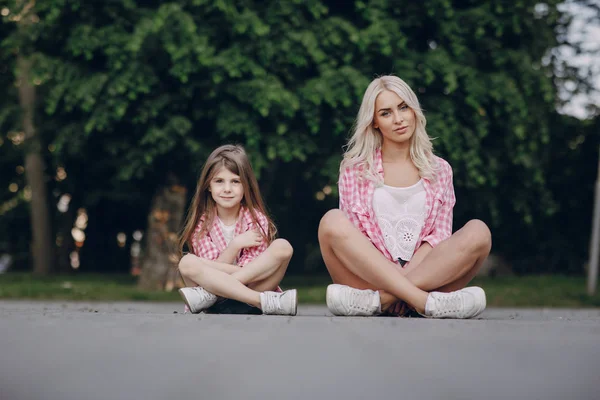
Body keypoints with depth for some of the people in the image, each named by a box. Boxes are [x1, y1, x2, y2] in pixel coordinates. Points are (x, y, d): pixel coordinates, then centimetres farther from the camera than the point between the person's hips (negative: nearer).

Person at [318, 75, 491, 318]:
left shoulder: (439, 170, 17)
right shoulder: (355, 168, 13)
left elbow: (440, 236, 9)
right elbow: (352, 236, 3)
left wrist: (406, 274, -13)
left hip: (428, 275, 1)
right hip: (370, 275, -1)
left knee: (478, 232, -23)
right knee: (332, 222, -26)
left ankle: (379, 299, -36)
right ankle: (426, 302, -39)